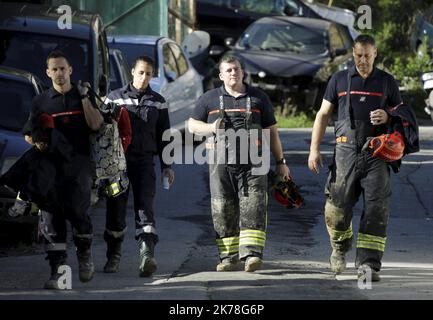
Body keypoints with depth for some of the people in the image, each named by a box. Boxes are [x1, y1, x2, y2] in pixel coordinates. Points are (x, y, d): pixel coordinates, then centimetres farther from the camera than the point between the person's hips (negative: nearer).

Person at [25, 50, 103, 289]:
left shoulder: (82, 96, 11)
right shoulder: (40, 101, 14)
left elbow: (95, 125, -2)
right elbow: (28, 134, 16)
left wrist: (84, 98, -8)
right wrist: (36, 141, -6)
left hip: (78, 163, -2)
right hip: (50, 163, 2)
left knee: (78, 211, -12)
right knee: (52, 216, -3)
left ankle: (85, 254, 15)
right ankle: (56, 271, -2)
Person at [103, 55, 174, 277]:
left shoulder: (158, 102, 12)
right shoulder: (115, 98, 8)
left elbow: (163, 136, 16)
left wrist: (166, 166, 10)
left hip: (144, 161, 0)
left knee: (145, 208, -14)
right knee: (115, 209, 3)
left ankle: (147, 255, -26)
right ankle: (113, 257, 17)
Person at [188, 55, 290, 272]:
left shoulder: (258, 98, 12)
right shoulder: (209, 99, 11)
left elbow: (271, 131, 15)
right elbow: (192, 125, 16)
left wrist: (280, 161, 13)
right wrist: (211, 128, -6)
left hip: (252, 163, -1)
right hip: (221, 162, 1)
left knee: (253, 206, -13)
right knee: (223, 211, 2)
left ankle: (252, 254, -20)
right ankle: (229, 258, 8)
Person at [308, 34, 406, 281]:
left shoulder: (387, 82, 10)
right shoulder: (340, 80, 9)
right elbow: (323, 114, 11)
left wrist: (387, 117, -8)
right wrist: (314, 148, 3)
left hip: (376, 152, 0)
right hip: (346, 150, 0)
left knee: (376, 209, -9)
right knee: (337, 206, -2)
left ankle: (368, 264, -8)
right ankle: (340, 248, 28)